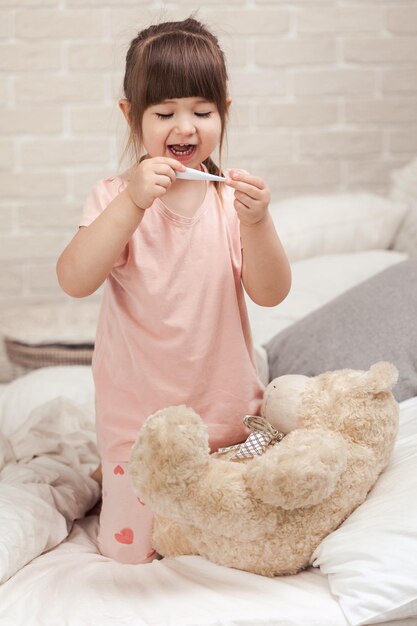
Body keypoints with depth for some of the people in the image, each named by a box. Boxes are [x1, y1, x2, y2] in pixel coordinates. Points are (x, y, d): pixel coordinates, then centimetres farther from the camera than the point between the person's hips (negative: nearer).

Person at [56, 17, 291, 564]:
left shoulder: (233, 198, -7)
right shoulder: (115, 198, -11)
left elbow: (271, 293, -13)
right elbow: (75, 281, -25)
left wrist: (256, 221, -30)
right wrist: (133, 202, -33)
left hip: (224, 405, 2)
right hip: (139, 411, -1)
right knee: (128, 548, 7)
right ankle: (111, 474, 35)